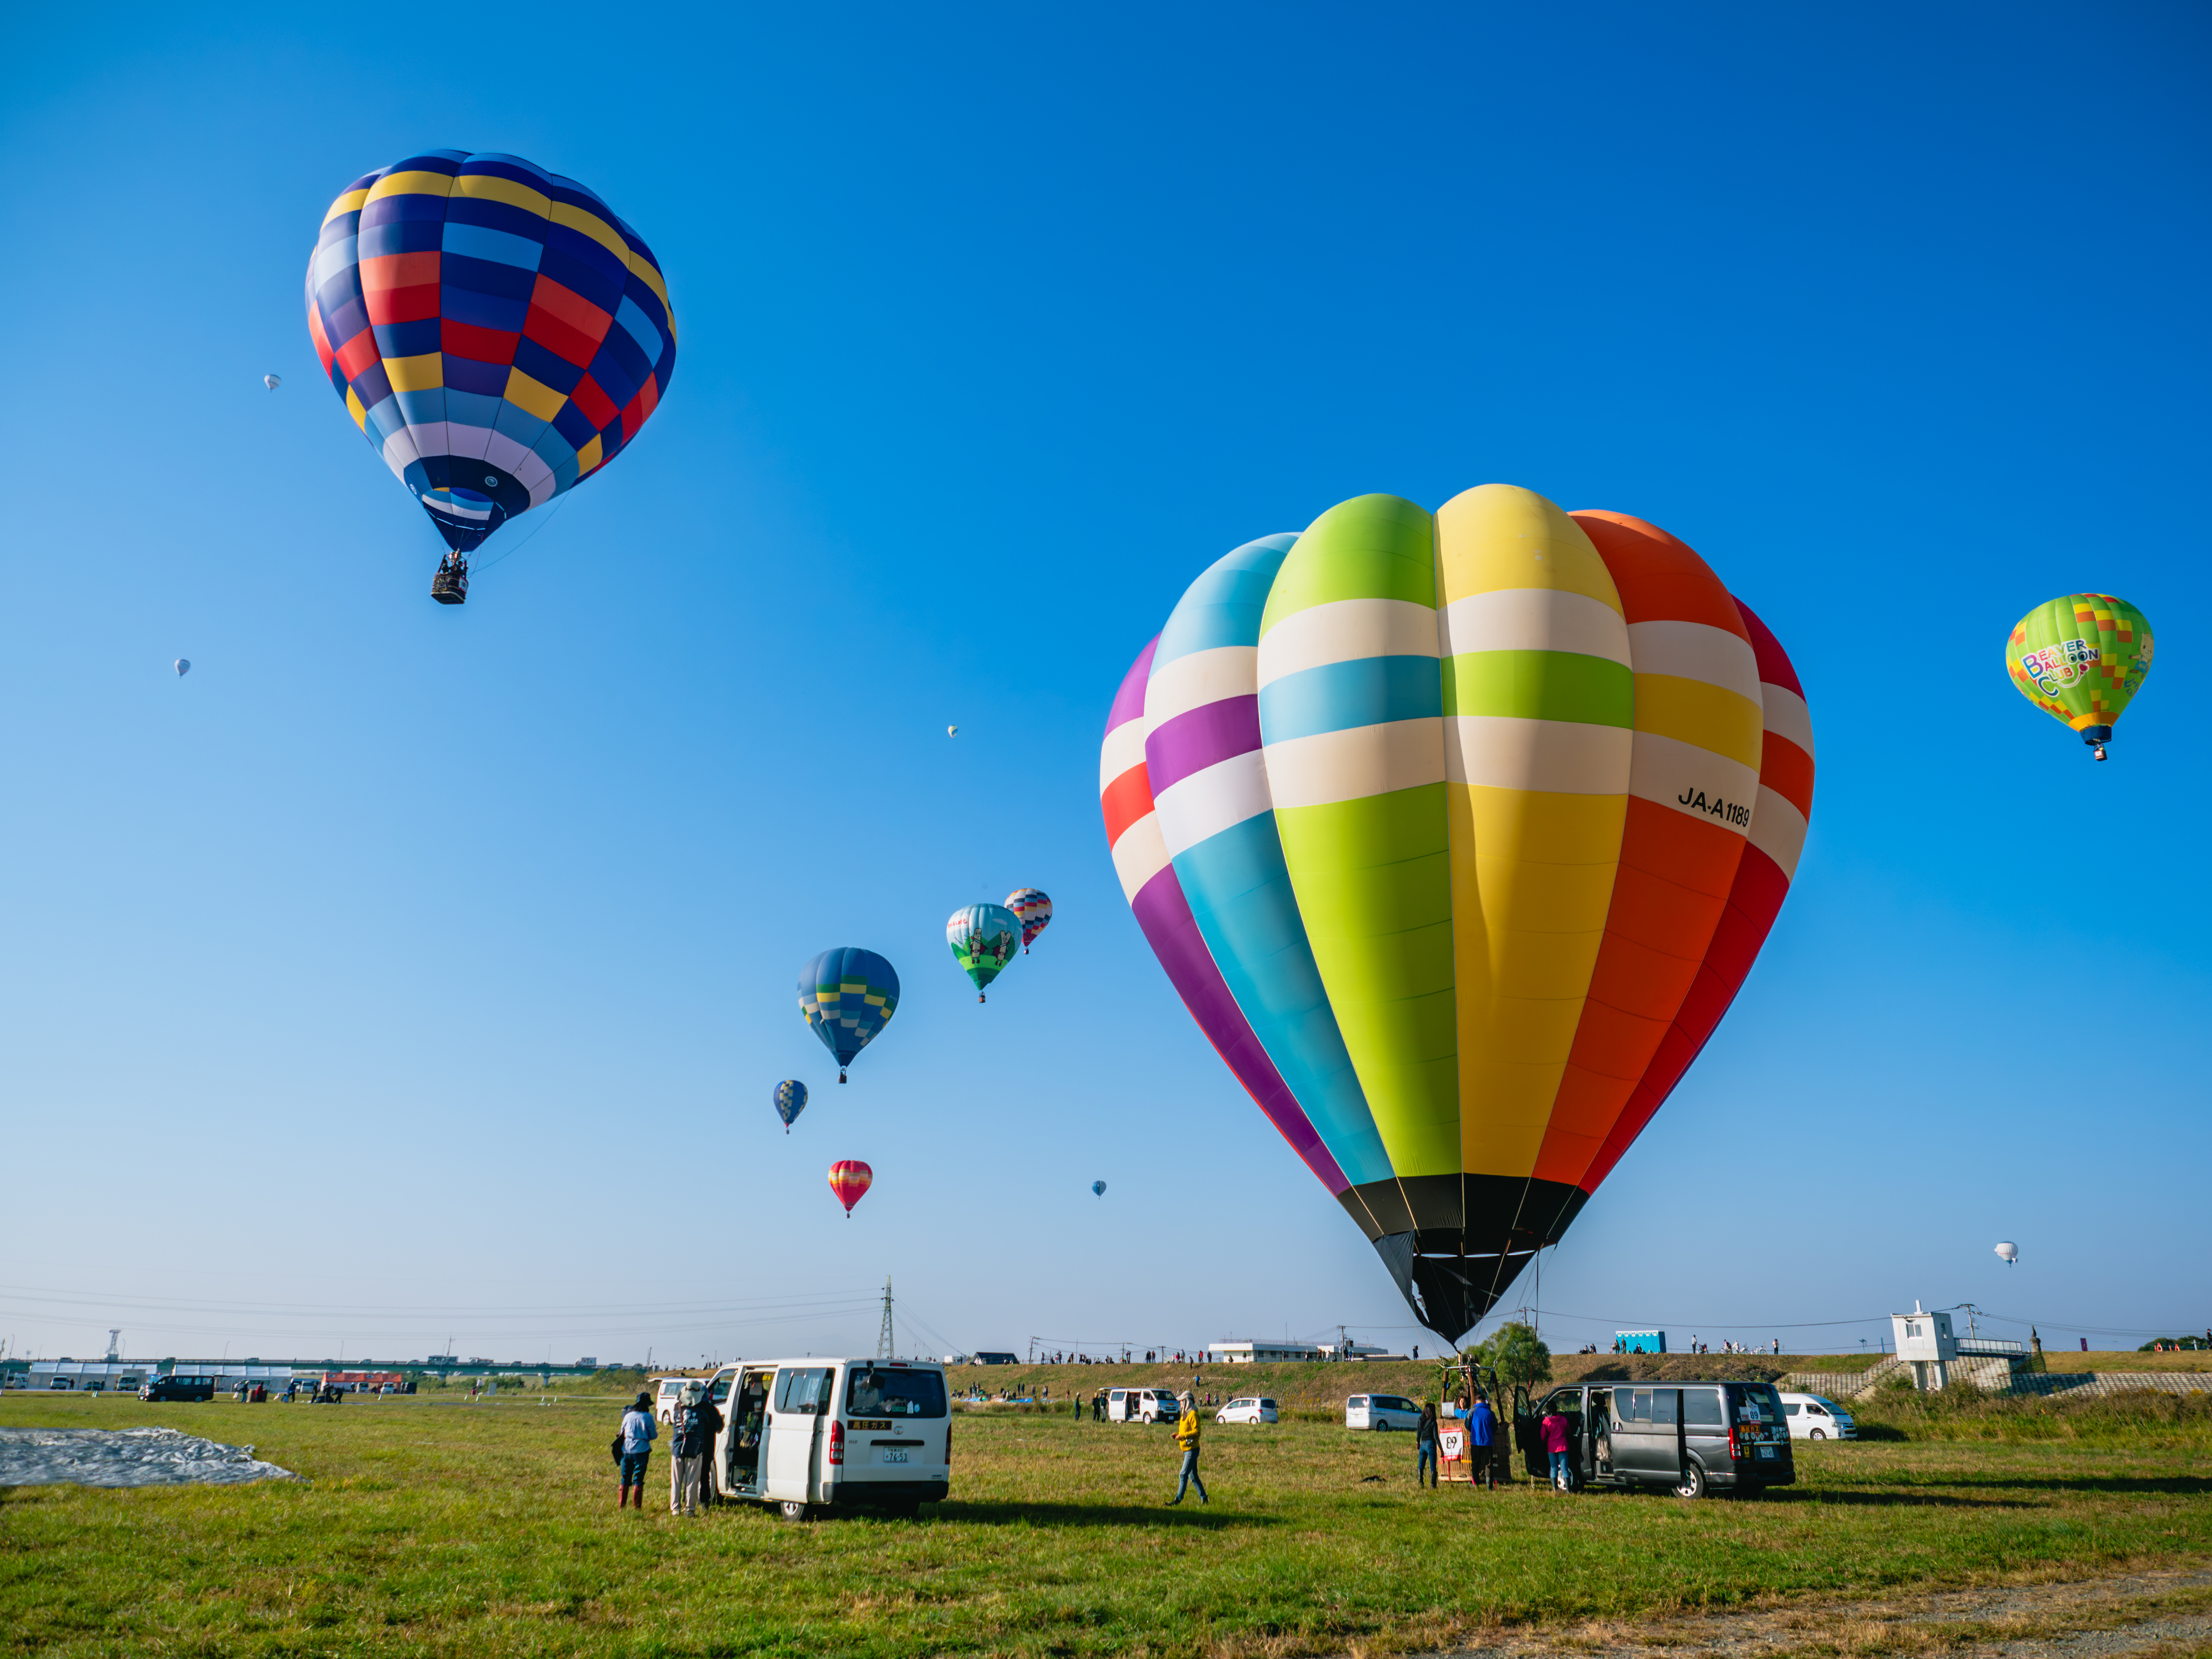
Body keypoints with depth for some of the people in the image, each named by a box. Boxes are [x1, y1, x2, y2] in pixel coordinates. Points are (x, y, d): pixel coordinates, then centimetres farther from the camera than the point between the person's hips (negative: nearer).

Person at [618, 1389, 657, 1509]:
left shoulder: (628, 1415, 4)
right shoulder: (647, 1417, -7)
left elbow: (622, 1433, 13)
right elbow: (653, 1435, -3)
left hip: (627, 1451, 3)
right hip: (641, 1451, -3)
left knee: (625, 1479, 11)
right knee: (638, 1480, 3)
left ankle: (621, 1505, 11)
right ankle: (637, 1507, 3)